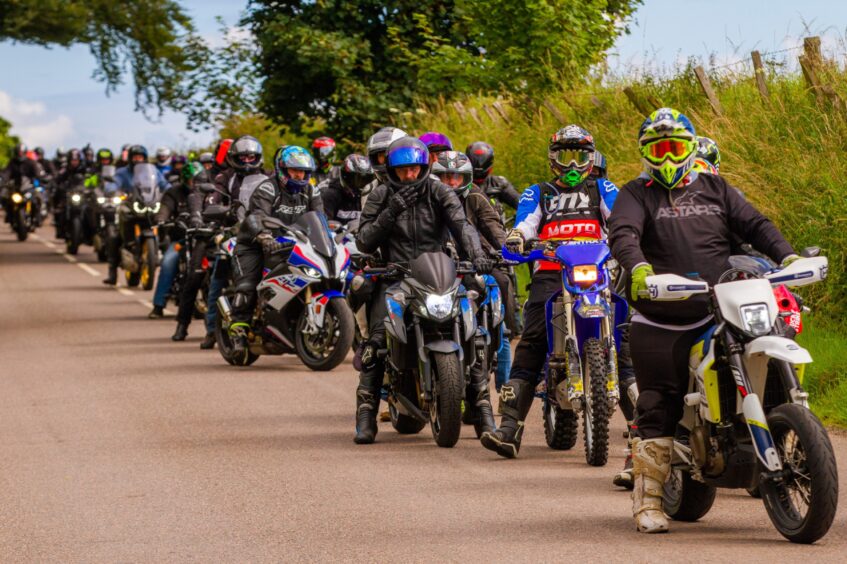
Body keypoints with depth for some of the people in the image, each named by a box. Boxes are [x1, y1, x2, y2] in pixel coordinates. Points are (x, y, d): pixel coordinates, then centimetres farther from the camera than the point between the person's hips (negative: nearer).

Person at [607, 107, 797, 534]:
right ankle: (648, 499, -2)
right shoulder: (636, 195, 7)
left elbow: (754, 224, 12)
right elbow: (622, 233, -12)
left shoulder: (715, 189, 18)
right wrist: (637, 267, -33)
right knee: (657, 409, -5)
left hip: (718, 316, 3)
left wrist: (788, 257, -6)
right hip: (660, 325, -3)